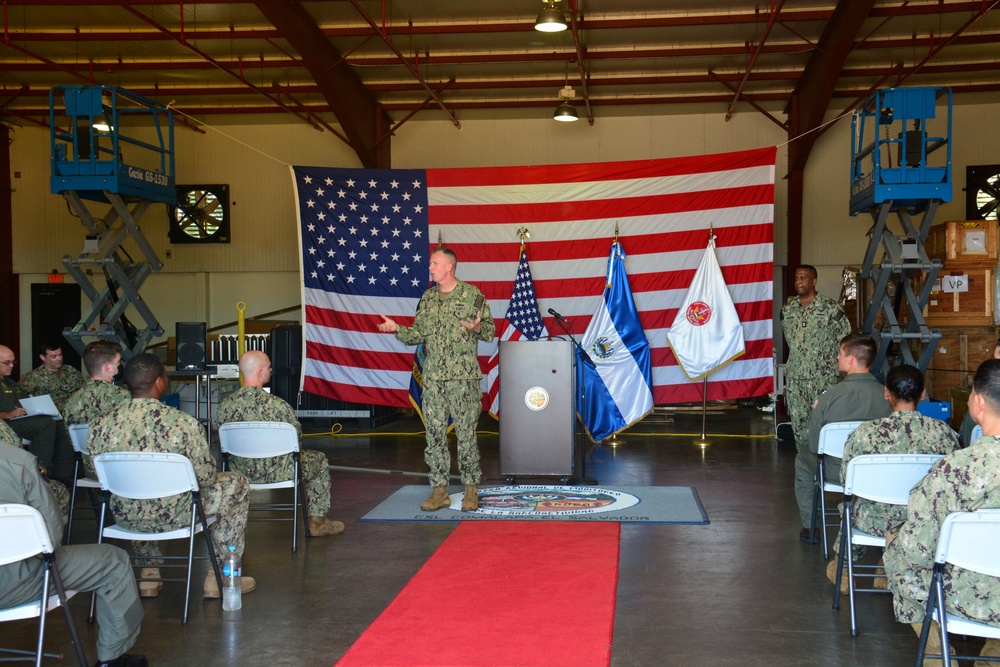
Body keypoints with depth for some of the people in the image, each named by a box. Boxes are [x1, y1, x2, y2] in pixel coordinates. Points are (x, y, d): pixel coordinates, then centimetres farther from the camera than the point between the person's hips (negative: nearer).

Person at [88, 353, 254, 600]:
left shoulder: (100, 425, -10)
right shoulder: (184, 423, -21)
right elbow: (206, 477, -12)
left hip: (125, 517, 5)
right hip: (176, 515, -4)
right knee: (237, 483, 19)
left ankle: (149, 573, 36)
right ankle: (219, 576, 22)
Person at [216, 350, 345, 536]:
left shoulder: (224, 406, -11)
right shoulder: (277, 406, -25)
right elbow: (297, 439, -12)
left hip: (239, 473, 6)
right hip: (277, 474, -6)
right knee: (319, 460, 22)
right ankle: (316, 521, 27)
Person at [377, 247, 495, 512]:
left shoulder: (472, 294, -2)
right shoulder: (427, 298, 13)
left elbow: (490, 331, -1)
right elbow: (418, 335, 15)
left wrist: (477, 328, -22)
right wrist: (397, 329, -1)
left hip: (464, 378, -5)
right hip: (433, 378, 5)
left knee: (466, 433, -2)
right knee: (435, 433, 5)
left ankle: (471, 490, 9)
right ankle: (439, 491, 13)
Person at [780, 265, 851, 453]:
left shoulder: (830, 307, -4)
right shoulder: (788, 308, 10)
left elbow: (845, 336, 1)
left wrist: (833, 361, 2)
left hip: (822, 376, -4)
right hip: (794, 376, 5)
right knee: (798, 420, 7)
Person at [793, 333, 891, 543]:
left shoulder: (829, 397, -22)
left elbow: (814, 444, -13)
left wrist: (815, 412, 6)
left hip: (836, 471, -2)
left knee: (803, 457, 29)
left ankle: (810, 527, 34)